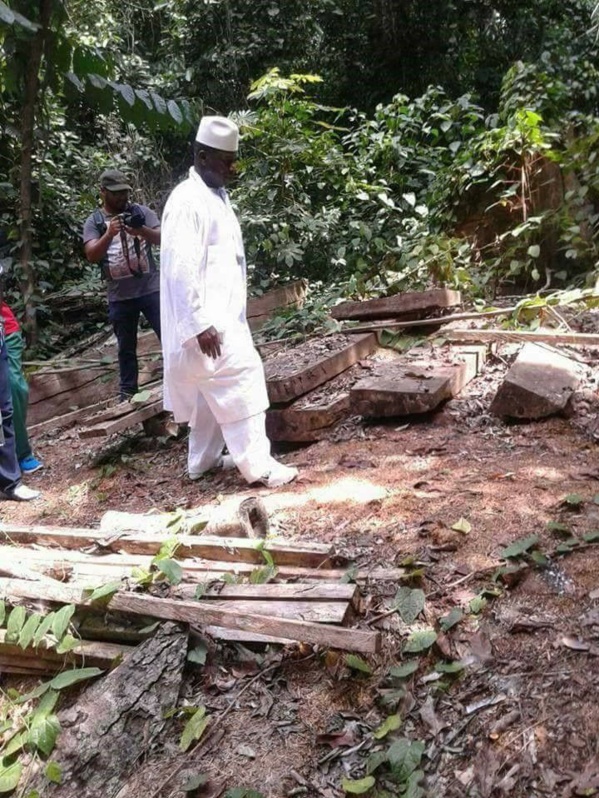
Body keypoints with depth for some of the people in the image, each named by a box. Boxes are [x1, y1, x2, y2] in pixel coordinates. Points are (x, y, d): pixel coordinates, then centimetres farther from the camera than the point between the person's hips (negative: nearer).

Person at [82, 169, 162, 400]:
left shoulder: (141, 212, 3)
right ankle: (128, 392, 20)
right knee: (126, 348, 10)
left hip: (151, 290, -1)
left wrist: (142, 231, -26)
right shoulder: (94, 221, 4)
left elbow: (163, 239, -7)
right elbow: (92, 256, -9)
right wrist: (110, 234, -25)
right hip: (119, 297, 1)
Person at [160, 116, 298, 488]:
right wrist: (200, 324, -26)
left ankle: (203, 460, 29)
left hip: (223, 314, 10)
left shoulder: (217, 195, 14)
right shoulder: (188, 201, -16)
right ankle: (258, 465, 0)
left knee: (214, 391, 16)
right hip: (207, 321, -10)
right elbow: (180, 269, -23)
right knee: (241, 381, -8)